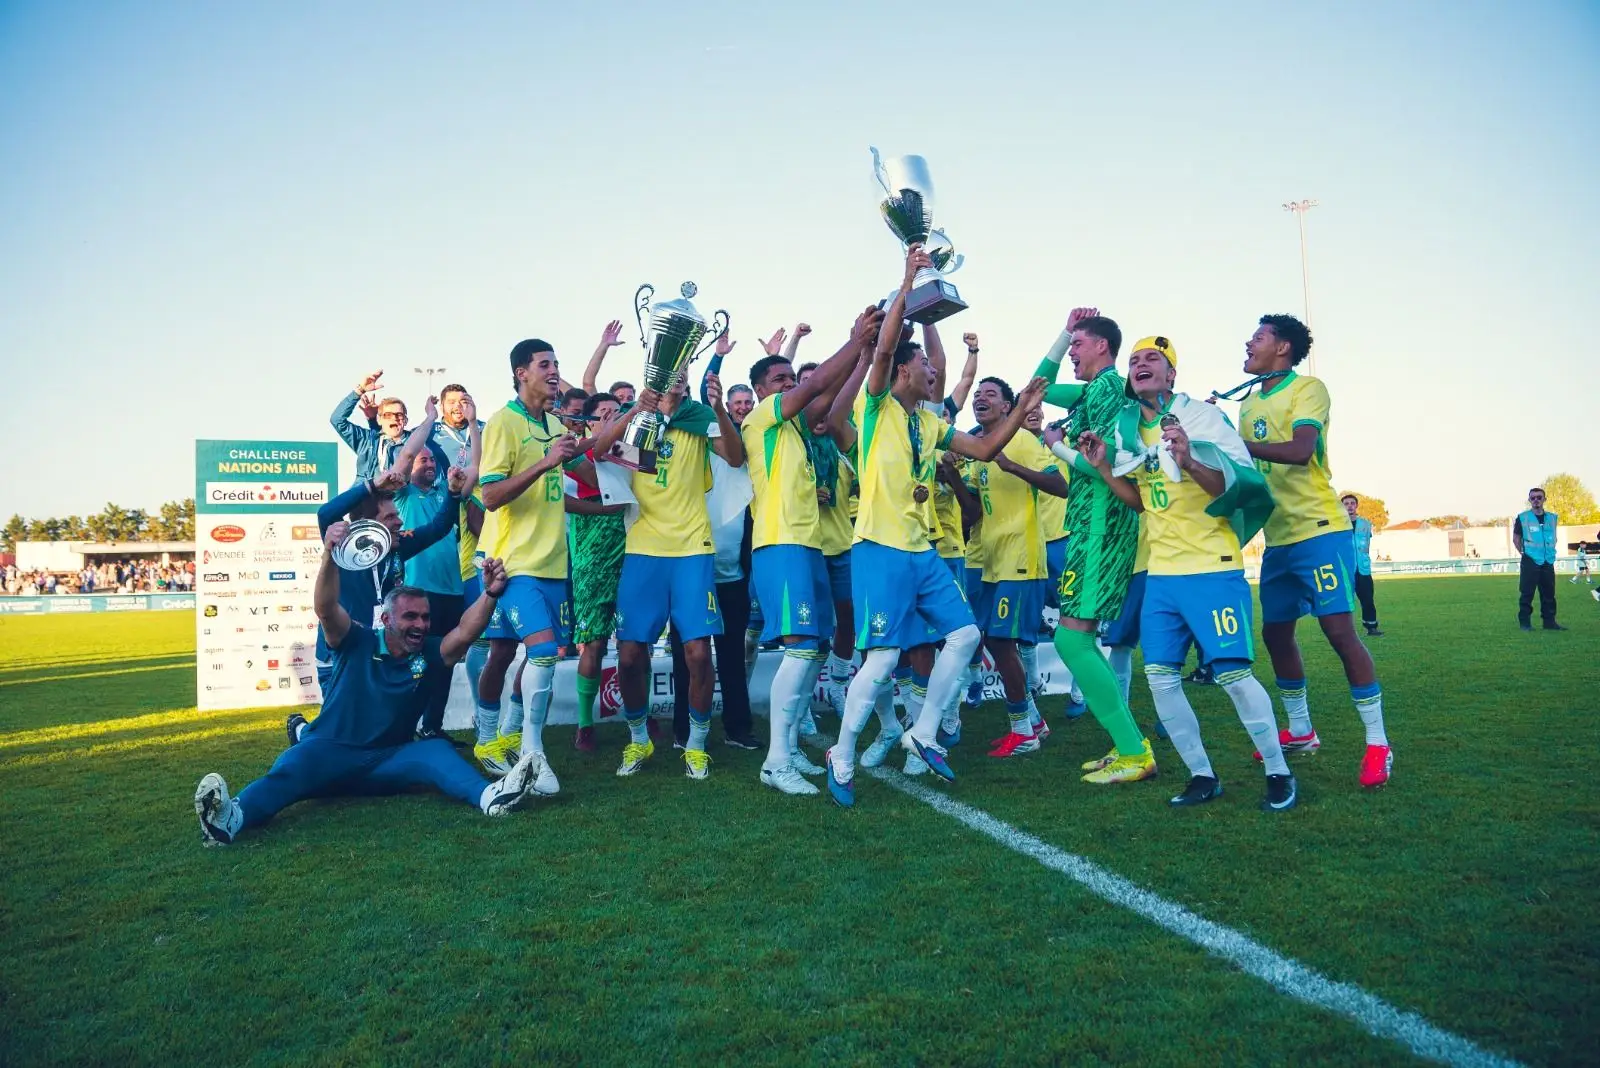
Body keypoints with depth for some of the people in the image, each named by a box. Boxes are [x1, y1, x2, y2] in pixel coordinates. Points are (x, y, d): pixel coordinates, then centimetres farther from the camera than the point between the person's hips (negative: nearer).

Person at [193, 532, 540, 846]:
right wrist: (330, 555, -38)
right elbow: (326, 609, -19)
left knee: (435, 750, -24)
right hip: (329, 752, -2)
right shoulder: (358, 643, -1)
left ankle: (488, 795, -51)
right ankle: (233, 816, -61)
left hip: (388, 760, 2)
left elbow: (465, 633, -13)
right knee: (290, 767, -32)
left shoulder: (429, 655, 5)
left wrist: (490, 594, -32)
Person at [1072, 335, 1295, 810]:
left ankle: (1278, 773, 12)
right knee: (1160, 677, 3)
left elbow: (1238, 486, -15)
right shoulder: (1127, 429, 10)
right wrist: (1103, 467, 5)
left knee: (1233, 674, -7)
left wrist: (1189, 462, -32)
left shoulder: (1203, 416, -8)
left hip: (1212, 569, -6)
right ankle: (1202, 775, 17)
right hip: (1160, 575, 6)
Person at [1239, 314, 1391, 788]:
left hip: (1319, 530, -8)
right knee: (1275, 633, 11)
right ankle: (1300, 732, 26)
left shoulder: (1308, 389, -7)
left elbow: (1300, 450, -24)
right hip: (1278, 537, 8)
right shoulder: (1250, 403, 14)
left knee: (1339, 629, -10)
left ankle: (1377, 743, 0)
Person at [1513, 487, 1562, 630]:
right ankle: (1525, 622, 0)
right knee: (1527, 593, -5)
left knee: (1549, 593, 8)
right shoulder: (1523, 518, -3)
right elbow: (1516, 538, 4)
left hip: (1548, 562, 4)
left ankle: (1549, 621, 16)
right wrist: (1524, 553, -1)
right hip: (1530, 561, -4)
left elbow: (1553, 538, 20)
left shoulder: (1553, 518, 8)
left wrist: (1550, 551, 11)